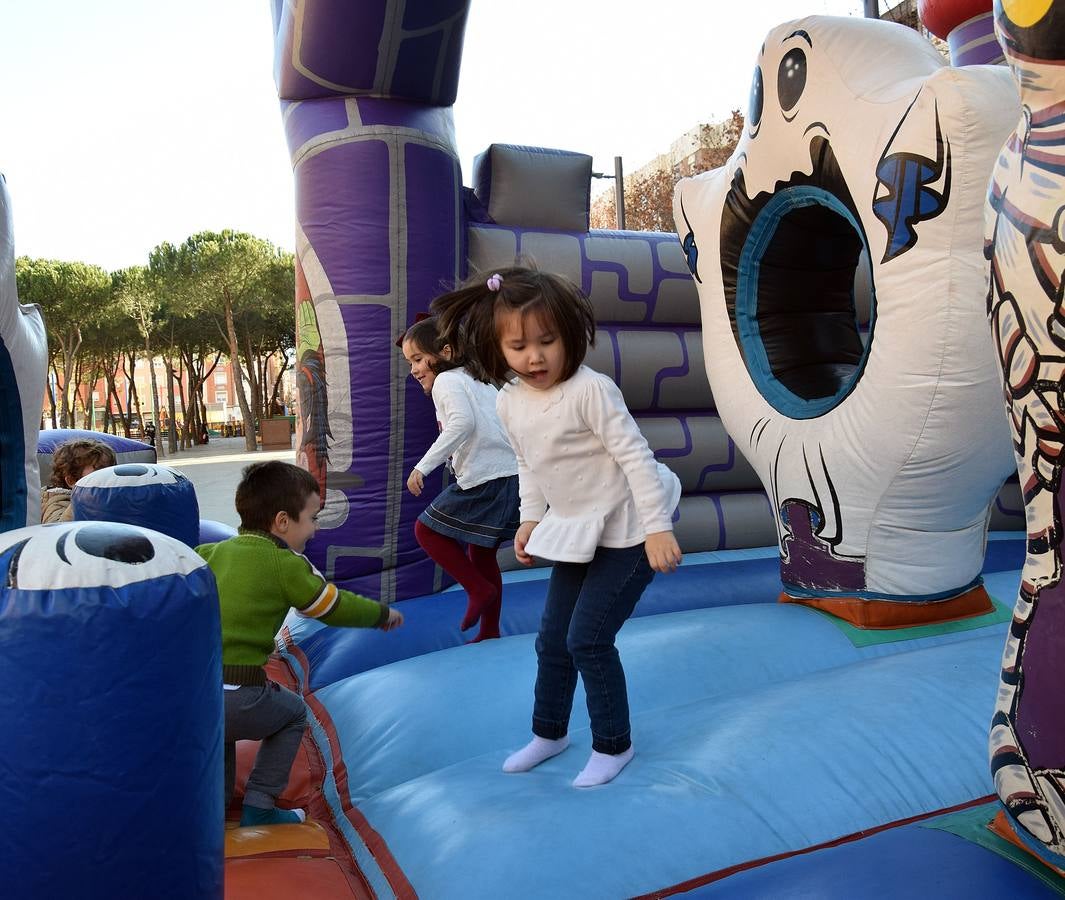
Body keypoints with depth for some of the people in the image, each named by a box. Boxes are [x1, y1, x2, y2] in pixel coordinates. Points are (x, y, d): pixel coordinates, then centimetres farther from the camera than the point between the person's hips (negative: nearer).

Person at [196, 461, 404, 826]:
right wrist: (383, 614, 18)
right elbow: (336, 607, 2)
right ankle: (259, 806, 18)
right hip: (235, 696, -6)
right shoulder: (286, 565, -5)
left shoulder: (219, 551, 10)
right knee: (292, 713, 21)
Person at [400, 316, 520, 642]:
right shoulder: (479, 380, 23)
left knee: (427, 529, 5)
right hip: (514, 476, 10)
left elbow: (462, 422, -23)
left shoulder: (446, 381, -4)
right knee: (481, 554, 19)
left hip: (486, 479, -10)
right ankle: (489, 632, 26)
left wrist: (423, 466, -23)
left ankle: (479, 590, 4)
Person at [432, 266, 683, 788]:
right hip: (576, 533, 7)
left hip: (626, 532, -7)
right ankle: (549, 733, 38)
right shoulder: (510, 403, -2)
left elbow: (635, 456, -22)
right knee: (552, 639, 14)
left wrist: (658, 527, -24)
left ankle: (613, 745, 17)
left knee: (587, 639, -6)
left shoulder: (590, 390, -23)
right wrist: (530, 519, 9)